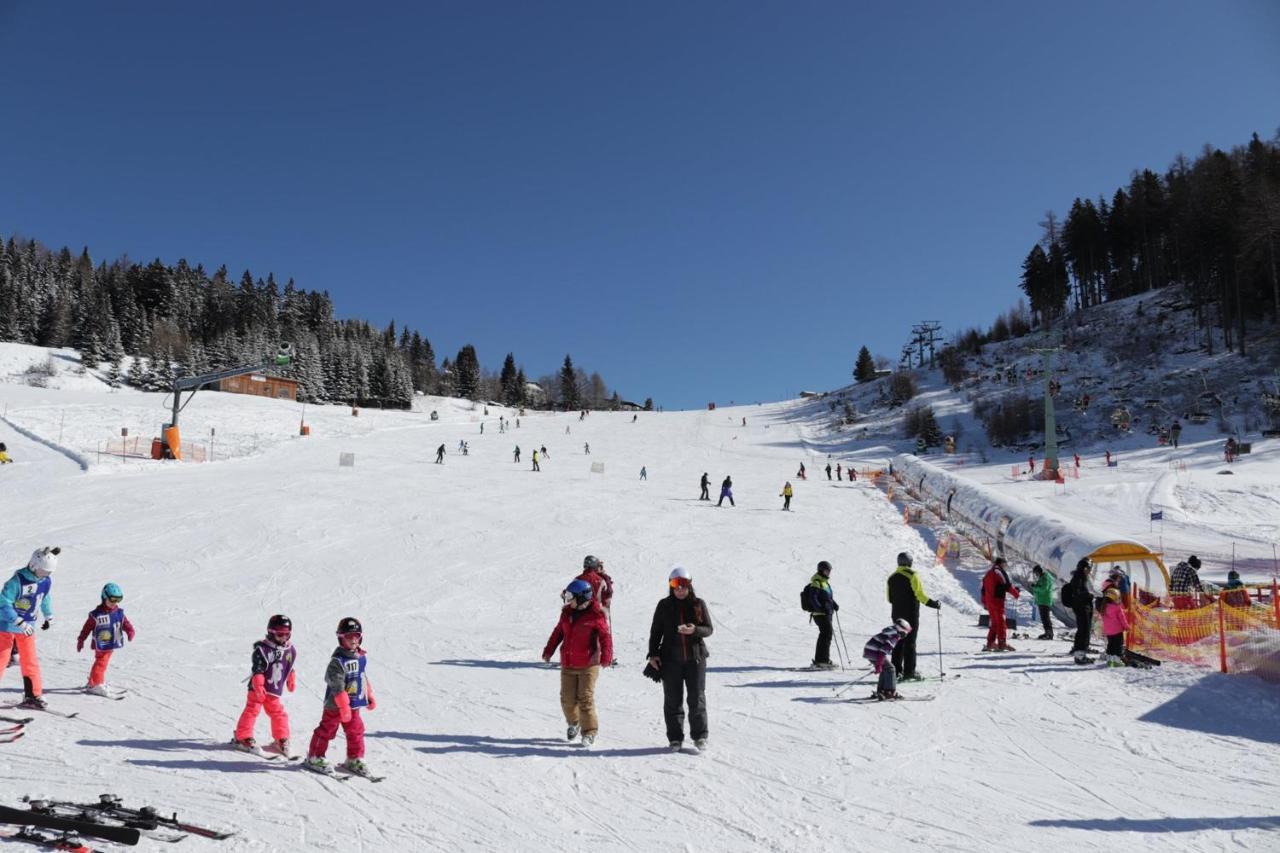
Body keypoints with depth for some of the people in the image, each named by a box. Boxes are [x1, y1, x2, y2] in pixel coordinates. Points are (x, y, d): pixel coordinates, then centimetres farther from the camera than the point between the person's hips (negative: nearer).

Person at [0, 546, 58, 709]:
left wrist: (49, 617, 28)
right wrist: (20, 622, -29)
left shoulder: (47, 581, -5)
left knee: (30, 662, 5)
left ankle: (33, 695, 10)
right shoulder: (17, 581, -24)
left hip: (27, 627, 5)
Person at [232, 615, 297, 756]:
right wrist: (258, 686, -29)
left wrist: (292, 680, 27)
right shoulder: (262, 649, -16)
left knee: (279, 713, 9)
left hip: (274, 691, 6)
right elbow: (257, 670, -21)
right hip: (258, 689, -6)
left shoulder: (290, 650, 4)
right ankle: (243, 737, 13)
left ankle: (281, 740, 19)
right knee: (252, 710, -2)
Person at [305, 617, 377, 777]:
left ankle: (354, 760, 21)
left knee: (356, 731, 9)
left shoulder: (361, 657, 5)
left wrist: (370, 696, 19)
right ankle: (314, 757, 21)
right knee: (326, 730, 5)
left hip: (354, 704, 7)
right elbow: (337, 686, -25)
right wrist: (343, 706, -27)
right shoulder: (337, 660, -21)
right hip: (335, 704, -7)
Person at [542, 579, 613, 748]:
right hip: (567, 664, 6)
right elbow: (558, 632, 15)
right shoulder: (567, 612, 4)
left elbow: (605, 637, -14)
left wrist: (606, 656, -26)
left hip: (588, 664, -5)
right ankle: (573, 723, 35)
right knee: (567, 698, 10)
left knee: (585, 699, -4)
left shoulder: (596, 615, -13)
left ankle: (589, 732, 10)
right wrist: (548, 651, 15)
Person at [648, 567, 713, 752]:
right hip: (670, 659, 1)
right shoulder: (664, 606, 3)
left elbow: (709, 629, 1)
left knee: (697, 699, 2)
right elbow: (655, 632, 7)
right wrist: (653, 654, -2)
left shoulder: (698, 604, 2)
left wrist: (695, 630, -19)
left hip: (695, 657, -1)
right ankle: (675, 738, 15)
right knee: (672, 701, 5)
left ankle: (700, 736, 15)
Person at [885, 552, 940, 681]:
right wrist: (933, 604, -8)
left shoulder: (891, 578, 8)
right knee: (910, 643, -2)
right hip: (911, 615, -6)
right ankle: (909, 672, -3)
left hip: (896, 614, 6)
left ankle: (896, 670, 10)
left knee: (898, 642, 11)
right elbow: (919, 595, -17)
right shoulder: (912, 576, -11)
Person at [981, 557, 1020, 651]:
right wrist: (1016, 593, 1)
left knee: (994, 623, 14)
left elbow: (984, 589, 22)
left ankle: (990, 644, 13)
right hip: (997, 600, -8)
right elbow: (1007, 585, -13)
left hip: (989, 601, 8)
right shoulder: (999, 572, -6)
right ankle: (1002, 644, -11)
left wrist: (984, 602, 28)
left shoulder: (988, 574, 20)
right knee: (1001, 622, -7)